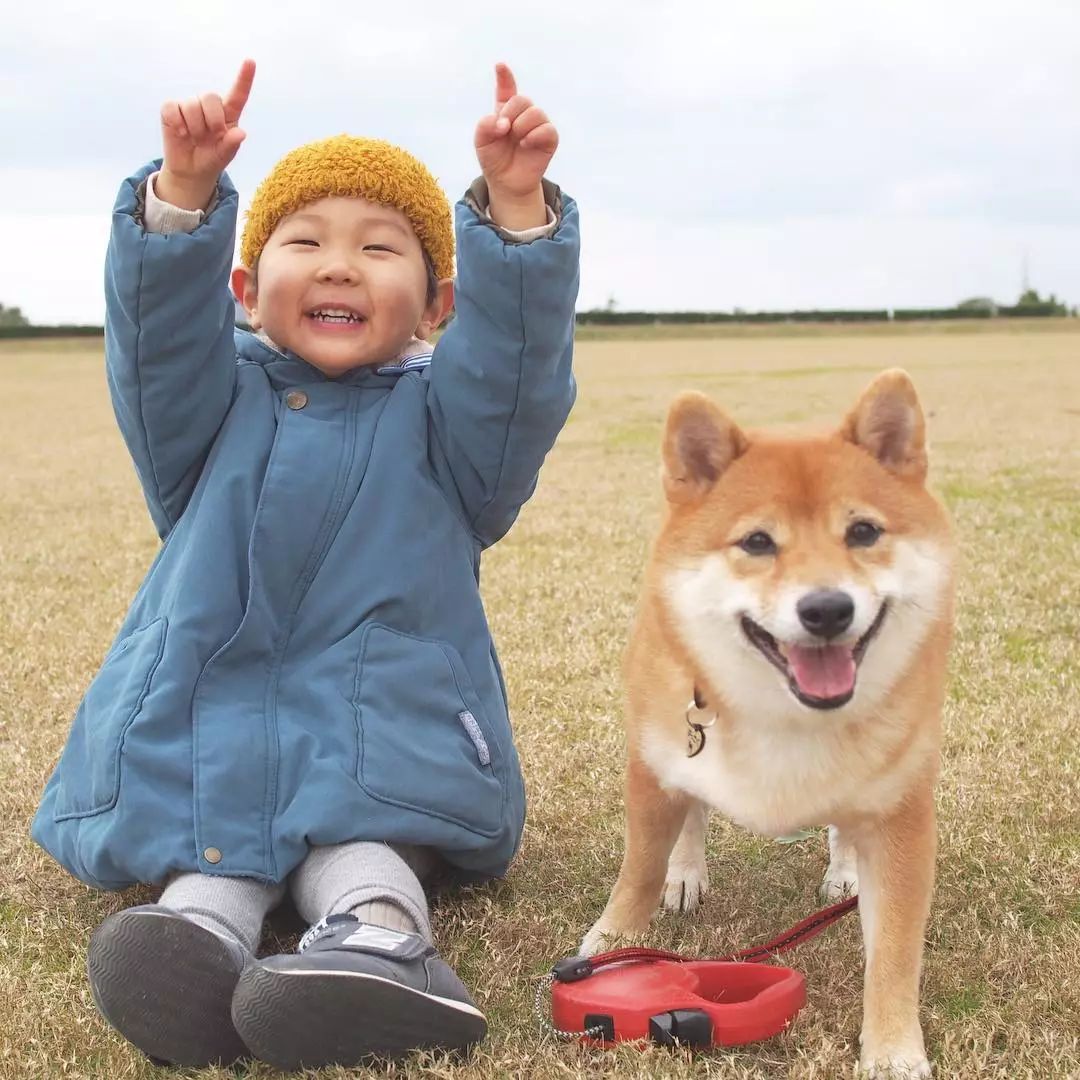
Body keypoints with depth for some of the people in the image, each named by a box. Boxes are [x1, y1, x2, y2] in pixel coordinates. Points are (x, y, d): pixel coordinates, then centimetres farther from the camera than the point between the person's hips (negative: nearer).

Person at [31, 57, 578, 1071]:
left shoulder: (440, 415, 9)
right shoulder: (217, 401, 13)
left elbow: (516, 346, -10)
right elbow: (159, 327, -7)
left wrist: (516, 208, -27)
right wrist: (184, 192, -25)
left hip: (389, 717, -1)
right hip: (210, 714, 2)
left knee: (357, 829, -32)